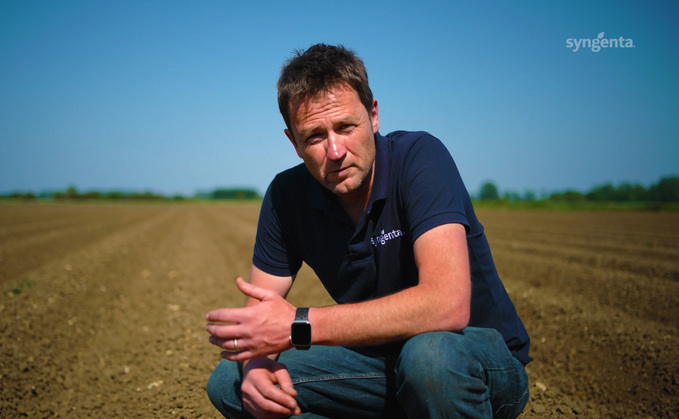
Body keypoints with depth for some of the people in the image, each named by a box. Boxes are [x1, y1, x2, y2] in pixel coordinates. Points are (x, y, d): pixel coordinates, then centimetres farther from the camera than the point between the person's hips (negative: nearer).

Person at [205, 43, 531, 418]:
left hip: (484, 362, -5)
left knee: (430, 353, -41)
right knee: (228, 383, -5)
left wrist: (299, 326, -33)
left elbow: (447, 304, -35)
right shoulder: (286, 195, -6)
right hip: (382, 360, 5)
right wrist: (257, 361, -24)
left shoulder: (419, 157, -22)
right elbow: (257, 310, 0)